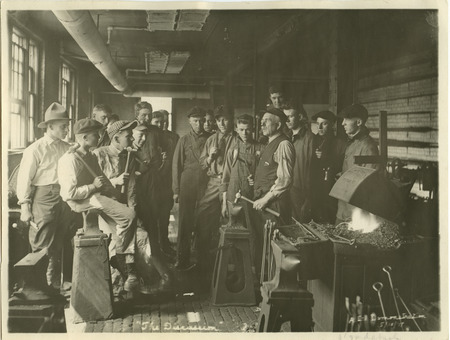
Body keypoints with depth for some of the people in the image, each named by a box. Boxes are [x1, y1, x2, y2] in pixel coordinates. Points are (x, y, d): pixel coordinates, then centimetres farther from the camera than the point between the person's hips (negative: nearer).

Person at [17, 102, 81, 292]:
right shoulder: (35, 150, -6)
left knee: (59, 244, 10)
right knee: (43, 245, 2)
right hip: (43, 198, -4)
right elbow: (24, 179, -6)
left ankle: (55, 283, 25)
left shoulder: (67, 149, 8)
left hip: (64, 197, 5)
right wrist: (25, 207, -9)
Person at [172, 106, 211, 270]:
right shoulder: (184, 140, 8)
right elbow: (176, 165, 6)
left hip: (205, 185, 1)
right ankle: (182, 260, 6)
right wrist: (176, 190, 1)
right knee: (185, 223, 0)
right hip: (187, 186, 0)